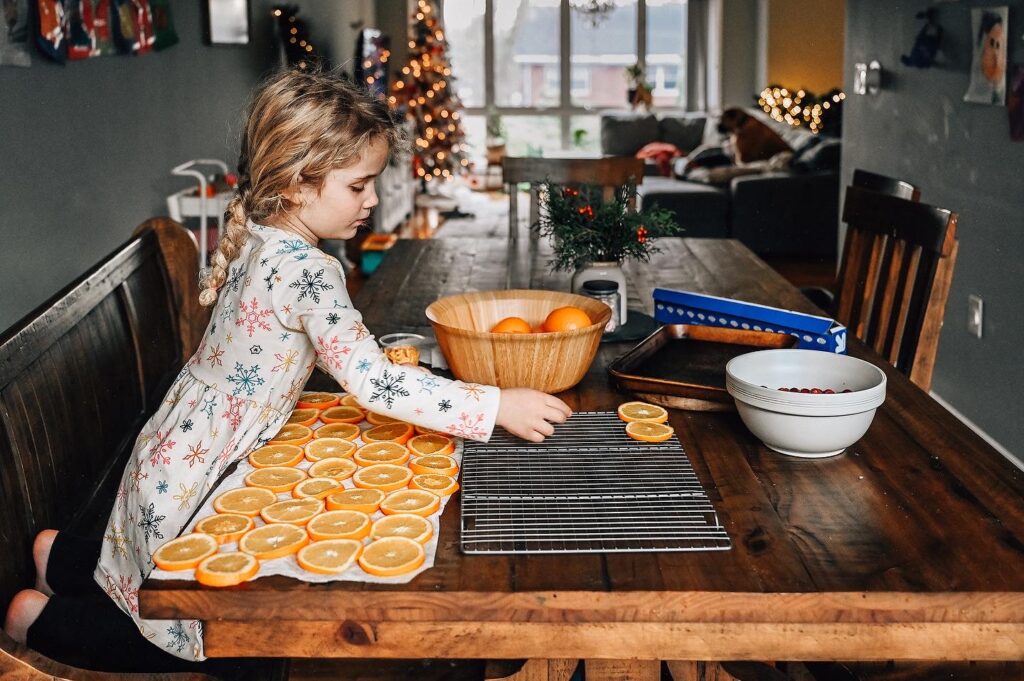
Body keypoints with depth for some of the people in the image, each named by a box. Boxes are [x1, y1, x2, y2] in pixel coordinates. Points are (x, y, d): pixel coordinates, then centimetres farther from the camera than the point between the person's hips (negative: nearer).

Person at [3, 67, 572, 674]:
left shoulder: (255, 238, -1)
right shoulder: (307, 270, -29)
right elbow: (372, 385, -33)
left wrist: (375, 357, 3)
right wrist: (497, 407, -31)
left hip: (179, 458, 9)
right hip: (191, 481, -9)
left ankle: (64, 558, 38)